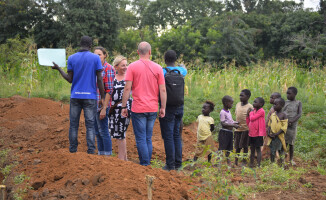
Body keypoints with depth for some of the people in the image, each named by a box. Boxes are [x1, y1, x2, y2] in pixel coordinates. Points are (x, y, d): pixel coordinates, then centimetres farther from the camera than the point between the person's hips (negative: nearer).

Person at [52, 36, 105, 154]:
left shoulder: (71, 58, 4)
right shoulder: (95, 58, -2)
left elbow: (70, 79, 2)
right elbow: (99, 79, -5)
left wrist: (58, 69, 16)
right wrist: (102, 97, 0)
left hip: (75, 96, 2)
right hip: (90, 97, -2)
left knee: (73, 125, 8)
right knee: (90, 125, 2)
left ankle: (72, 151, 10)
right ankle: (91, 151, -1)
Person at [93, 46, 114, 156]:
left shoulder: (108, 69, -10)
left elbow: (109, 90, -14)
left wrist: (104, 108, -17)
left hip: (102, 105, -8)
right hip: (93, 105, 8)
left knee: (103, 132, -3)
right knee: (97, 132, 14)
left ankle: (108, 155, 4)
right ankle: (100, 153, 23)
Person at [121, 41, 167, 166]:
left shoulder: (132, 67, -4)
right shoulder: (158, 68, 3)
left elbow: (127, 88, -9)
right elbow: (163, 90, 1)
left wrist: (124, 107, -3)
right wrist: (163, 108, 8)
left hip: (138, 109, -3)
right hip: (153, 109, 3)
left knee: (141, 139, 1)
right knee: (148, 139, 14)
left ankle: (144, 165, -1)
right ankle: (148, 163, 18)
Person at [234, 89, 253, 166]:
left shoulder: (250, 107, -9)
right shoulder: (237, 104, 8)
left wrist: (250, 129, -12)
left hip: (245, 129, -5)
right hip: (238, 129, 5)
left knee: (244, 146, 2)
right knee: (237, 146, 11)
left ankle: (244, 161, 13)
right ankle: (236, 160, 23)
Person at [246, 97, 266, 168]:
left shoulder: (261, 111, -13)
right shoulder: (253, 110, 9)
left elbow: (252, 118, -21)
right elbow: (248, 122, 12)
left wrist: (251, 112, -3)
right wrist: (248, 114, -1)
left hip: (258, 134, -7)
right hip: (251, 133, 7)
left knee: (258, 149, -3)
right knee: (252, 149, 13)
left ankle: (258, 165, 1)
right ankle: (251, 164, 22)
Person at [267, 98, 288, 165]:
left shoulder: (283, 115, -8)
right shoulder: (272, 114, 9)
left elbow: (284, 127, -13)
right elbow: (269, 125, 11)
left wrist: (276, 134, -19)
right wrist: (268, 133, -6)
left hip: (279, 137, -4)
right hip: (272, 137, 5)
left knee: (280, 151, 1)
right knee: (272, 152, 9)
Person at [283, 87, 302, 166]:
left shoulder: (298, 103, 1)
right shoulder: (285, 102, 6)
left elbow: (299, 114, -8)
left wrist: (291, 121, -19)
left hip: (292, 126, -1)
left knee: (291, 143, 6)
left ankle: (291, 159, 17)